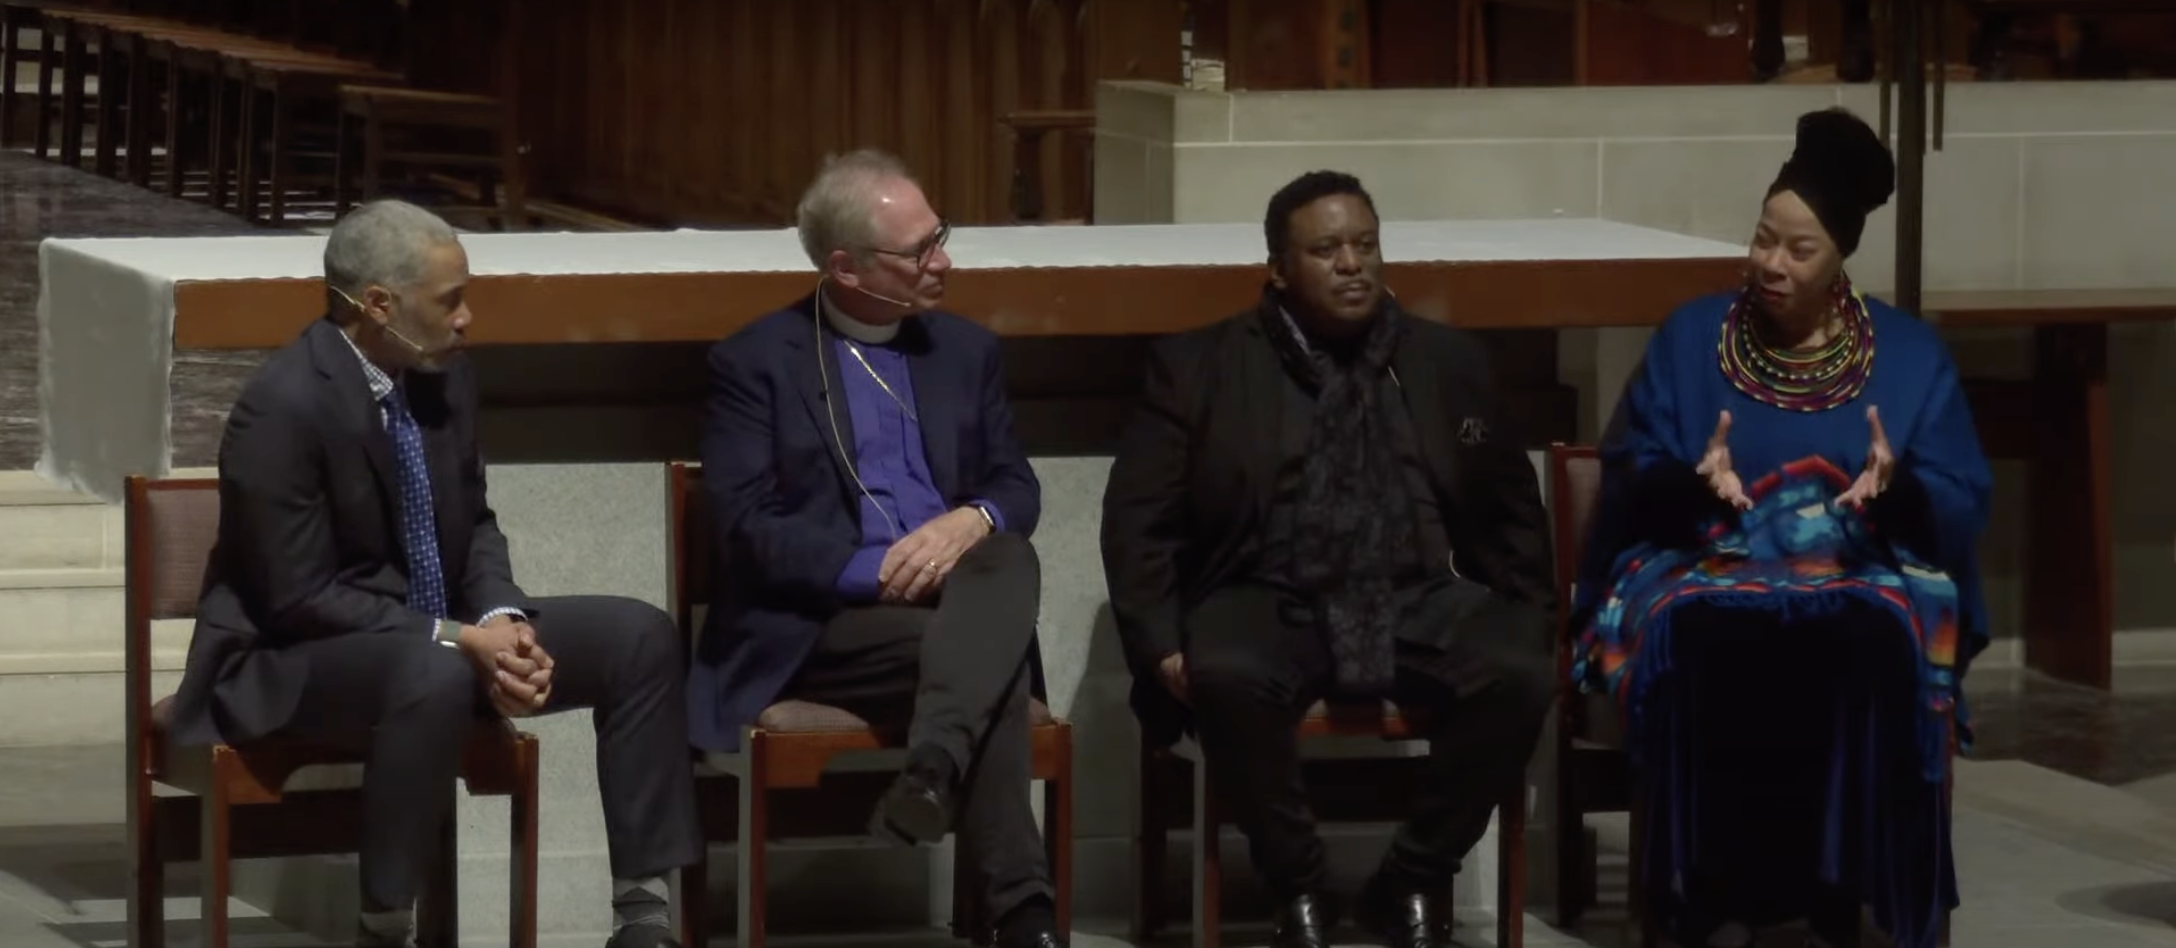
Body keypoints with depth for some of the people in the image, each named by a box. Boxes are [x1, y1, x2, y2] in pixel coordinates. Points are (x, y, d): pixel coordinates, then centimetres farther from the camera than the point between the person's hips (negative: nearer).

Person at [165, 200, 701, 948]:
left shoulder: (445, 376, 1)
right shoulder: (284, 408, -24)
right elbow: (299, 598, -23)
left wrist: (501, 620, -10)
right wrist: (458, 640, -25)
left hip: (435, 638, 9)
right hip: (297, 659, -8)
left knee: (638, 636, -3)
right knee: (433, 677, -40)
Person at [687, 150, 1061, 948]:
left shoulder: (966, 349, 17)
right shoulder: (755, 363, 1)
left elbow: (1018, 487, 13)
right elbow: (751, 526, -9)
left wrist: (973, 521, -13)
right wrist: (876, 571, -22)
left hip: (957, 588, 4)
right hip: (821, 622, -4)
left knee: (1010, 557, -32)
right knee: (987, 654, -32)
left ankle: (931, 770, -51)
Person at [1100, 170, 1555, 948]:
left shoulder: (1449, 362, 13)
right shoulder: (1200, 366, 5)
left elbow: (1510, 512, 19)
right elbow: (1140, 518, 2)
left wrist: (1528, 626, 6)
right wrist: (1161, 645, -11)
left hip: (1415, 602, 2)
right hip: (1269, 600, -2)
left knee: (1519, 674, -28)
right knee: (1227, 675, -36)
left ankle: (1412, 883, -7)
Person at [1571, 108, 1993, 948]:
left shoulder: (1910, 355, 6)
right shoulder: (1689, 338, 7)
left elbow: (1961, 512, 2)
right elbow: (1628, 484, 4)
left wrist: (1899, 487, -20)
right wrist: (1693, 479, -18)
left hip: (1864, 573, 0)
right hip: (1706, 569, 0)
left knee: (1872, 640, -37)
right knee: (1705, 639, -37)